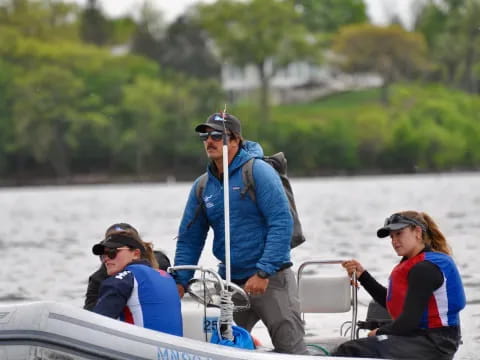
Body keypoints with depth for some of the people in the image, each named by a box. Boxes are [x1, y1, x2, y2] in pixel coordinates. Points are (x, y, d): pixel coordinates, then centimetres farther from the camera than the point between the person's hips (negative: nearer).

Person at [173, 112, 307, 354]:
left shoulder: (258, 171, -8)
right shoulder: (202, 186, 9)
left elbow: (282, 223, -14)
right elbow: (189, 239, 16)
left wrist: (263, 272, -20)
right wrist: (180, 281, 4)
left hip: (271, 279, -6)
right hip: (229, 283, 6)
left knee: (291, 349, -8)